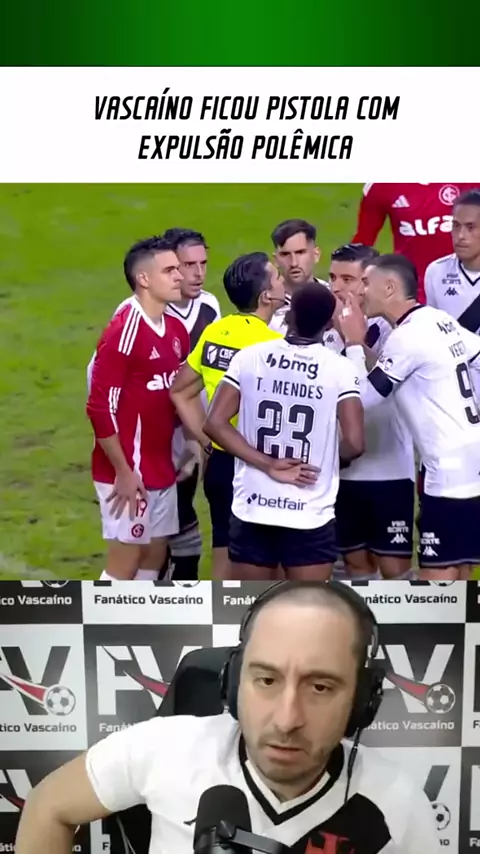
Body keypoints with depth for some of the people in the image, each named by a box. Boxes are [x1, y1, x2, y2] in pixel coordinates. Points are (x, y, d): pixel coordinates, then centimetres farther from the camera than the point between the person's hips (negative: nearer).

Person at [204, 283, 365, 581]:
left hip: (252, 510, 3)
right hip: (311, 516, -2)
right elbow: (354, 443, -14)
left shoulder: (249, 358, -1)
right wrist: (326, 457, 8)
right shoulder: (340, 369, -8)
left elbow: (215, 423, -7)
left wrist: (268, 464, -6)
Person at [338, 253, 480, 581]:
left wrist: (355, 343, -1)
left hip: (452, 469, -9)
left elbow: (363, 396, -10)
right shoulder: (440, 320, 11)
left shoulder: (406, 337, -15)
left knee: (437, 577, -2)